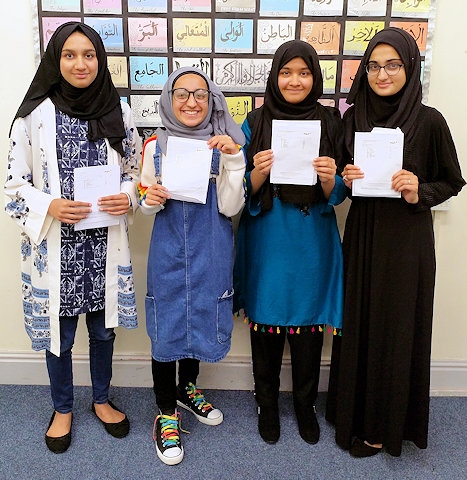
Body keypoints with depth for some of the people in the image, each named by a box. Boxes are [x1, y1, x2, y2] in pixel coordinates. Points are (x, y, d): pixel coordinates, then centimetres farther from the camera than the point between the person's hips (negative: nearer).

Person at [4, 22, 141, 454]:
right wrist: (49, 207, -20)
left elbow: (136, 171, 9)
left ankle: (102, 400, 41)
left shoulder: (119, 112, 1)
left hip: (105, 244, 2)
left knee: (104, 328, 17)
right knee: (58, 333, 13)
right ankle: (62, 409, 39)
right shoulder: (35, 115, -6)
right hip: (55, 246, -2)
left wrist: (128, 198, -11)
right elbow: (15, 184, -3)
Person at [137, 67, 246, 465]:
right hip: (168, 251, -1)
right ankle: (166, 412, 26)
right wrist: (150, 200, -16)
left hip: (209, 252, 1)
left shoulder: (224, 145, -2)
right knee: (166, 325, 5)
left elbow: (230, 207, -10)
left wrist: (233, 158, -20)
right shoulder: (156, 145, -1)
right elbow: (147, 204, 7)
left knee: (201, 318, 16)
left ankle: (188, 388, 43)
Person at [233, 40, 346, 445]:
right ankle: (267, 405, 32)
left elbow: (337, 194, 1)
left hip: (311, 243, 0)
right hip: (266, 242, 0)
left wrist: (329, 178, -20)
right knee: (266, 325, 9)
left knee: (308, 327, 10)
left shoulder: (330, 123, 2)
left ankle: (305, 405, 33)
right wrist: (258, 173, -20)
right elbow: (244, 192, 1)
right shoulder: (255, 123, 1)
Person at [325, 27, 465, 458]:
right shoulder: (354, 119, 3)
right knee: (359, 322, 11)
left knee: (396, 326, 7)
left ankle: (384, 424, 28)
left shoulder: (429, 121, -8)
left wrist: (419, 193, -18)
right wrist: (345, 180, -10)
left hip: (407, 239, -3)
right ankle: (354, 411, 32)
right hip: (362, 235, 3)